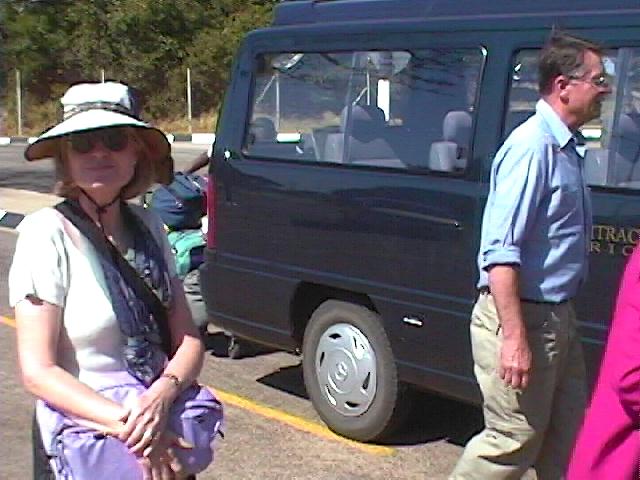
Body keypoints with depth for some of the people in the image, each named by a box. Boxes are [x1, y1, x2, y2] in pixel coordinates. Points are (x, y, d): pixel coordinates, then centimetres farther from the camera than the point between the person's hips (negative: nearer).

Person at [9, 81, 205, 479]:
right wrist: (124, 424, -27)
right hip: (85, 441, -4)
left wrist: (162, 394, -21)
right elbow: (37, 371, -17)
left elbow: (189, 340, -1)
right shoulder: (47, 234, -14)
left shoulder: (148, 227, 0)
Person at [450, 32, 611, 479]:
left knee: (566, 441, 17)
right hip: (523, 317, -10)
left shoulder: (566, 148, 12)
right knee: (515, 441, 1)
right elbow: (500, 253, -26)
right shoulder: (533, 147, -19)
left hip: (556, 317, 10)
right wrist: (515, 339, -28)